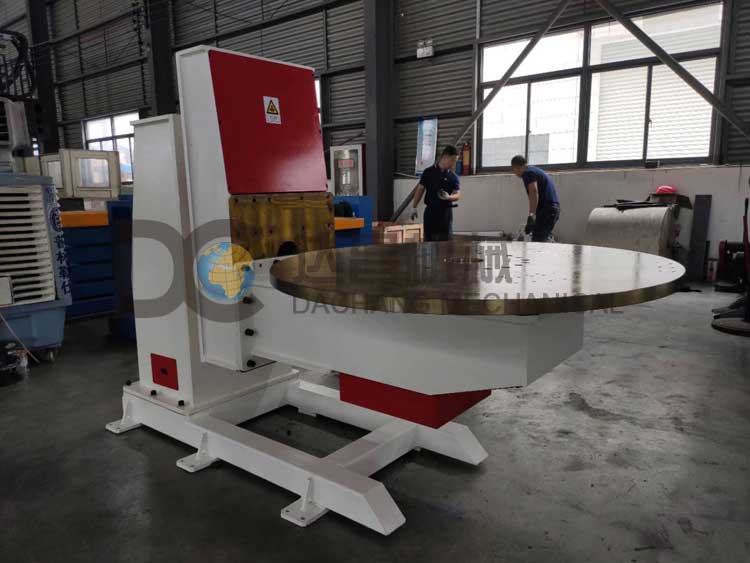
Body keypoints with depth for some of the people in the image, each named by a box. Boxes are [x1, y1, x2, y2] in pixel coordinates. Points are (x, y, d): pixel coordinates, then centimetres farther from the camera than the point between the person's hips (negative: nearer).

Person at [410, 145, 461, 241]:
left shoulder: (453, 177, 3)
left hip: (446, 211, 0)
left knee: (445, 240, -1)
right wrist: (414, 208, 2)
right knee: (428, 239, 3)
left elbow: (457, 195, -4)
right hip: (430, 211, 0)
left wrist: (448, 197, -27)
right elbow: (420, 189, 6)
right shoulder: (428, 172, 3)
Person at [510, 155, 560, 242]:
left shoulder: (527, 173, -7)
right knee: (543, 240, 17)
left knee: (537, 241, -9)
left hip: (546, 209, -10)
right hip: (554, 208, 10)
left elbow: (534, 193, -23)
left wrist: (531, 215, -31)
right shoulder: (536, 170, 25)